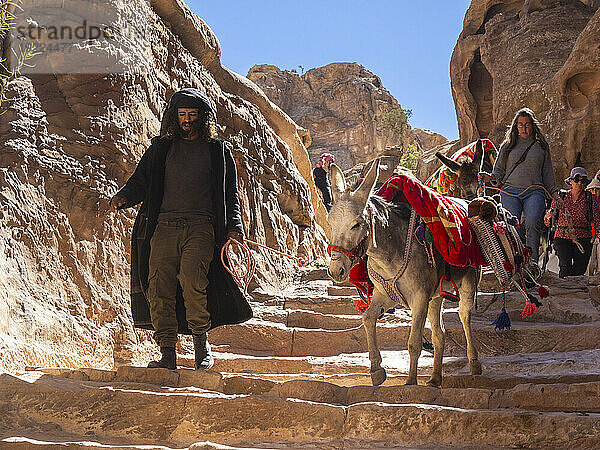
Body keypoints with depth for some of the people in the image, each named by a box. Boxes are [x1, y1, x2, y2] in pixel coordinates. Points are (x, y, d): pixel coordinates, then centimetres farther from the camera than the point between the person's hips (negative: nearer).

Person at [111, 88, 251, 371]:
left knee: (192, 279, -25)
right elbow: (140, 181, 17)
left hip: (201, 227, -2)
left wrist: (233, 226, 0)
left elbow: (230, 195, 16)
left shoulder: (219, 151, 17)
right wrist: (123, 198, -5)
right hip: (164, 225, 2)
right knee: (159, 288, -10)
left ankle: (201, 341, -9)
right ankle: (167, 354, -3)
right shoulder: (160, 148, 21)